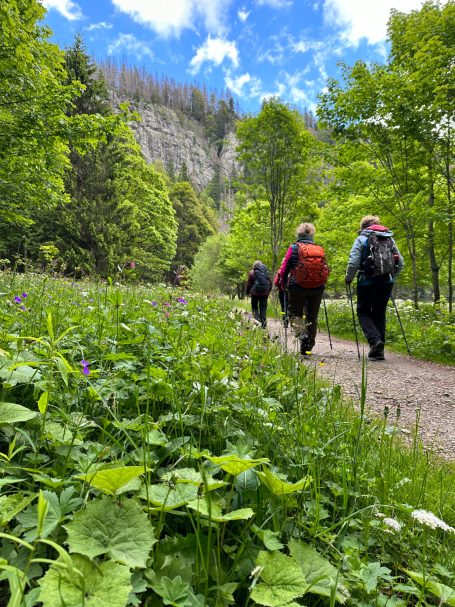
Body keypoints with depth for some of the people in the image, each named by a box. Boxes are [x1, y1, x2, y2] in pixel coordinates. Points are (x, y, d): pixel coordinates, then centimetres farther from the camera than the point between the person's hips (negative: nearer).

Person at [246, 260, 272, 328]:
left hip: (255, 293, -3)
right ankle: (263, 324, 4)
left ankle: (257, 320, -10)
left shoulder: (252, 272, -1)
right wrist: (268, 291, 23)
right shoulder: (266, 272, 8)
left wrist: (248, 292, 11)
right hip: (265, 293, 3)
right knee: (263, 308, 8)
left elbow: (248, 284, -1)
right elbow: (270, 283, 11)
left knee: (254, 307, 10)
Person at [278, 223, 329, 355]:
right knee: (312, 317, 13)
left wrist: (283, 283, 11)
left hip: (297, 287, -3)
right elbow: (326, 270, 9)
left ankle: (302, 333, -18)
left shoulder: (294, 248, -2)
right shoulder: (320, 249, 6)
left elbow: (284, 268, -4)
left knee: (294, 313, 11)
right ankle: (308, 346, 17)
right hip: (317, 289, 3)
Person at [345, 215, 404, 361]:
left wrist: (348, 278, 3)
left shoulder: (361, 239, 0)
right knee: (380, 313, 13)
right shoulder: (390, 238, 14)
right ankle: (379, 350, 14)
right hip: (387, 282, 4)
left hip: (367, 282, -4)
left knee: (363, 312, 9)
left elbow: (353, 262, -11)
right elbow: (401, 263, 12)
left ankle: (374, 339, -13)